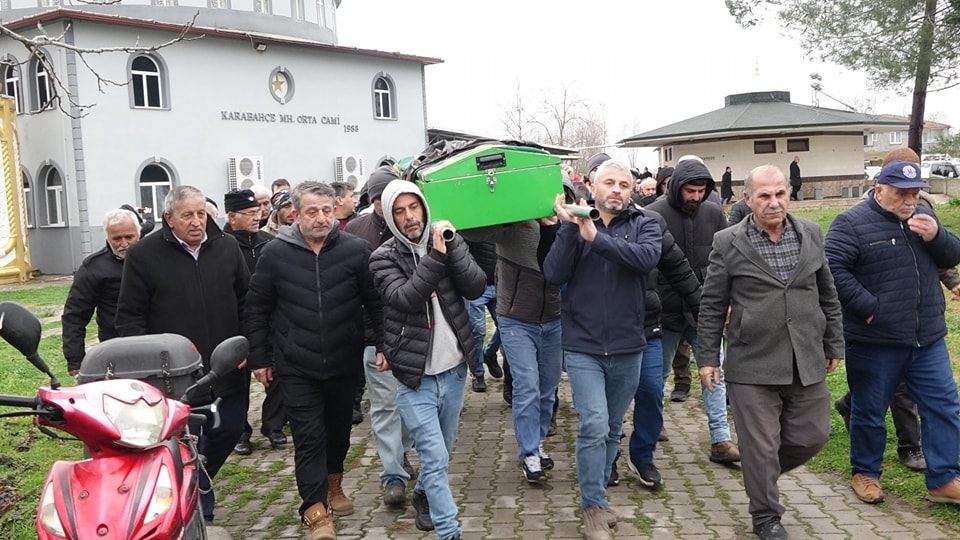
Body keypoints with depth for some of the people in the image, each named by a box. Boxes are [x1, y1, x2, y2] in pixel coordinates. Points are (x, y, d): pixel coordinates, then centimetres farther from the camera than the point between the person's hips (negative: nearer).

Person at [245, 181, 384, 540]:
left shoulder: (356, 250, -7)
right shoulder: (275, 253, -6)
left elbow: (375, 301, -1)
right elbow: (257, 308, 2)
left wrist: (383, 344, -8)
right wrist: (259, 358, 2)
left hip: (345, 363, 2)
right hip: (296, 367, -1)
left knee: (339, 430, 19)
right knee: (309, 437, -3)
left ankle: (333, 485, 42)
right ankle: (316, 510, 4)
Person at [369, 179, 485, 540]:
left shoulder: (447, 241, 2)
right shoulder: (383, 257, -7)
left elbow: (476, 288, -10)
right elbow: (404, 299, -24)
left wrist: (451, 247, -20)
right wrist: (435, 256, -28)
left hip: (454, 370, 4)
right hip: (415, 377, -4)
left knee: (441, 452, 21)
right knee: (435, 459, -6)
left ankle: (423, 495, 47)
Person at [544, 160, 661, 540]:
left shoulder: (644, 226, 1)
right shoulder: (575, 225, 1)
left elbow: (647, 257, -22)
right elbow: (553, 274, -12)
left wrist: (596, 237, -28)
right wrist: (570, 227, -21)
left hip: (628, 349, 2)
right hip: (583, 347, -1)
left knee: (613, 430, 15)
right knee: (593, 427, -11)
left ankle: (595, 488, 35)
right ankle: (594, 507, 5)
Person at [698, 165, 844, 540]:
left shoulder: (811, 234, 5)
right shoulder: (727, 243, -6)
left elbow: (828, 295, 13)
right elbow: (712, 306, -2)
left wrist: (834, 345, 14)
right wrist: (708, 357, -2)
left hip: (807, 363, 4)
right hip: (752, 366, -4)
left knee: (813, 435, 13)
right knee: (760, 447, 3)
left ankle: (763, 474, 40)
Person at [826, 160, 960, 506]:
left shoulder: (923, 218, 11)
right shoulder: (852, 223, -11)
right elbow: (832, 269, -20)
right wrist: (869, 307, -21)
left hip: (928, 339, 6)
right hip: (874, 342, -6)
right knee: (869, 412, 8)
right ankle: (865, 473, 26)